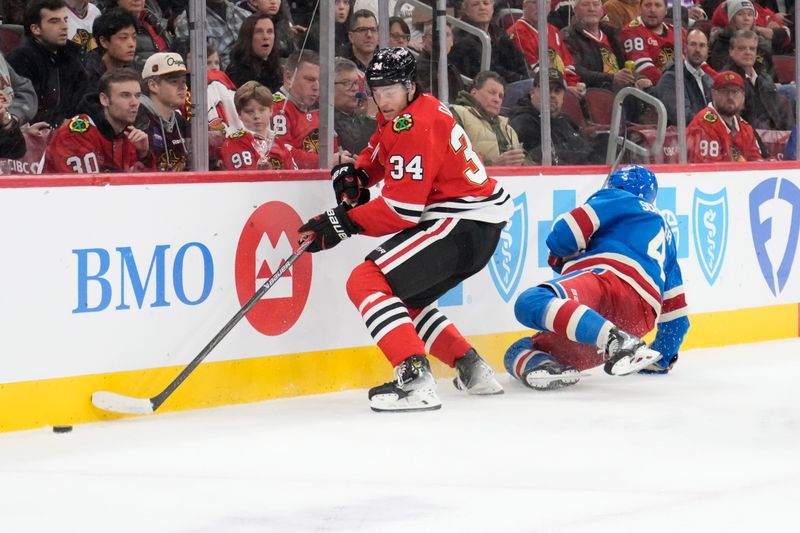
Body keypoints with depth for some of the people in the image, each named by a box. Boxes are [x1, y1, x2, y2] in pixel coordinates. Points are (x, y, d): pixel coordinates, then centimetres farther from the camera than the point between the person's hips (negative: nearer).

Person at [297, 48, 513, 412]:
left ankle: (416, 379, -30)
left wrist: (345, 222, -16)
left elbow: (402, 209, -22)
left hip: (464, 223, -11)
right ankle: (472, 371, 23)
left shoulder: (414, 126, -19)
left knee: (367, 283, -16)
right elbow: (379, 152, 31)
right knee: (405, 299, 24)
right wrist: (355, 174, 9)